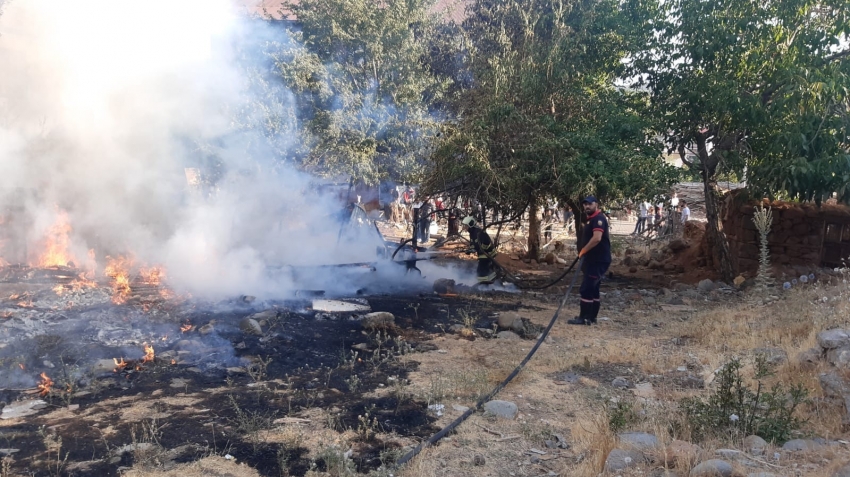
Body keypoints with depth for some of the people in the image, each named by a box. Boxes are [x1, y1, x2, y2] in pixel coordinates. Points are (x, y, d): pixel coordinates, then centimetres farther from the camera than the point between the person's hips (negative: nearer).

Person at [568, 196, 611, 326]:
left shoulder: (599, 218, -15)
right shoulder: (592, 219, 18)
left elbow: (597, 238, -28)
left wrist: (583, 250, -18)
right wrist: (584, 253, 16)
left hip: (598, 260, -11)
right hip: (594, 260, 11)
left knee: (586, 289, -10)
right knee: (593, 289, 13)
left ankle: (583, 318, -6)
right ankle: (592, 317, 19)